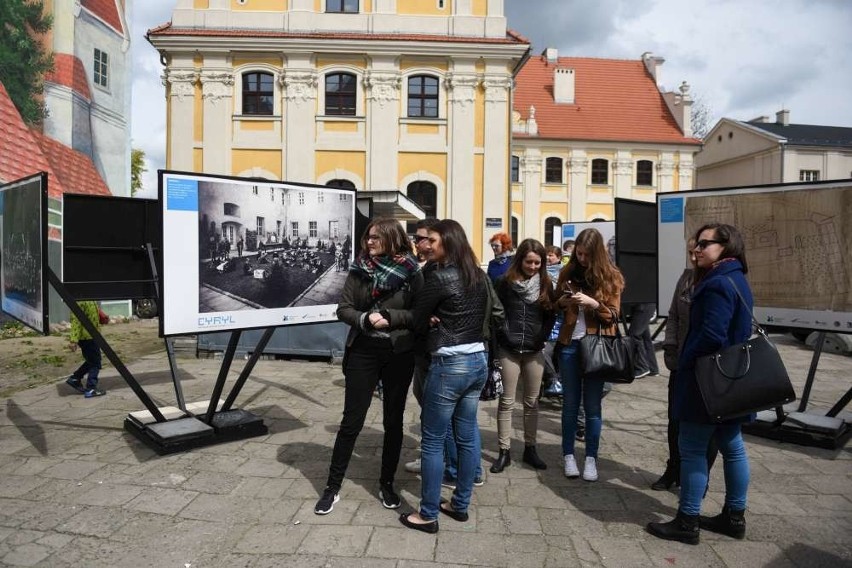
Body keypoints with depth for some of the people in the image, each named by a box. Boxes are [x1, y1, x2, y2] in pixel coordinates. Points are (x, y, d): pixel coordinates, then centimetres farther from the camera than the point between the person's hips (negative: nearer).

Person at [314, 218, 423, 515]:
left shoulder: (411, 272, -6)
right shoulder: (359, 269, 0)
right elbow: (343, 308, -2)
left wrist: (389, 317, -21)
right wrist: (365, 319, -20)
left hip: (399, 354, 0)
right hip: (363, 352, 1)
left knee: (393, 421, 12)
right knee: (351, 421, 6)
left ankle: (387, 483, 30)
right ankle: (333, 487, 20)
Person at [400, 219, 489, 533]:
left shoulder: (440, 276, -15)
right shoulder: (479, 276, 8)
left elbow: (417, 319, -8)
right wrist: (441, 319, 6)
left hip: (449, 365, -8)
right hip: (478, 360, 8)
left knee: (432, 441, 4)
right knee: (468, 436, 15)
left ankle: (428, 514, 15)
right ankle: (460, 505, 29)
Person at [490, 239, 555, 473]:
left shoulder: (545, 284, 4)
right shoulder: (505, 282, -4)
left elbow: (550, 316, 8)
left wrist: (541, 338, -2)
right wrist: (502, 336, -8)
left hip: (534, 351, 3)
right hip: (508, 350, -2)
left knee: (532, 402, 11)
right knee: (506, 401, 4)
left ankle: (530, 449, 23)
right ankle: (504, 452, 13)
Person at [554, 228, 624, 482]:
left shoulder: (610, 276, -2)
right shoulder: (567, 272, 5)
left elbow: (612, 315, -4)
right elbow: (554, 306, 15)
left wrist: (594, 304, -22)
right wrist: (563, 302, -8)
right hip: (569, 344, 2)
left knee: (592, 405, 5)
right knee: (570, 403, 8)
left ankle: (591, 457, 17)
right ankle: (568, 455, 19)